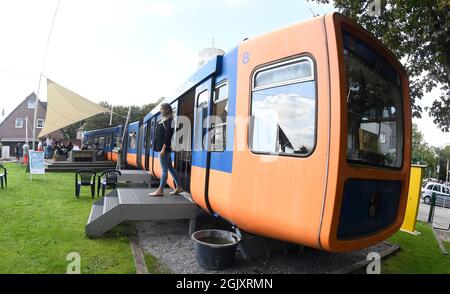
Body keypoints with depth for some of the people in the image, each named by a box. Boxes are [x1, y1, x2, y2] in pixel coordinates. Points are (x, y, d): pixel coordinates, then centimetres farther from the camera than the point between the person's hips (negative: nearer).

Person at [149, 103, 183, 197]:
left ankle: (160, 190, 1)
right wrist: (160, 147, 19)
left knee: (164, 169, -4)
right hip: (162, 147, 10)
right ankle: (178, 187, 19)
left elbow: (168, 135, -19)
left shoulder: (170, 120, -10)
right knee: (170, 168, 13)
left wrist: (163, 148, -23)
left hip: (165, 148, -10)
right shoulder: (164, 120, 18)